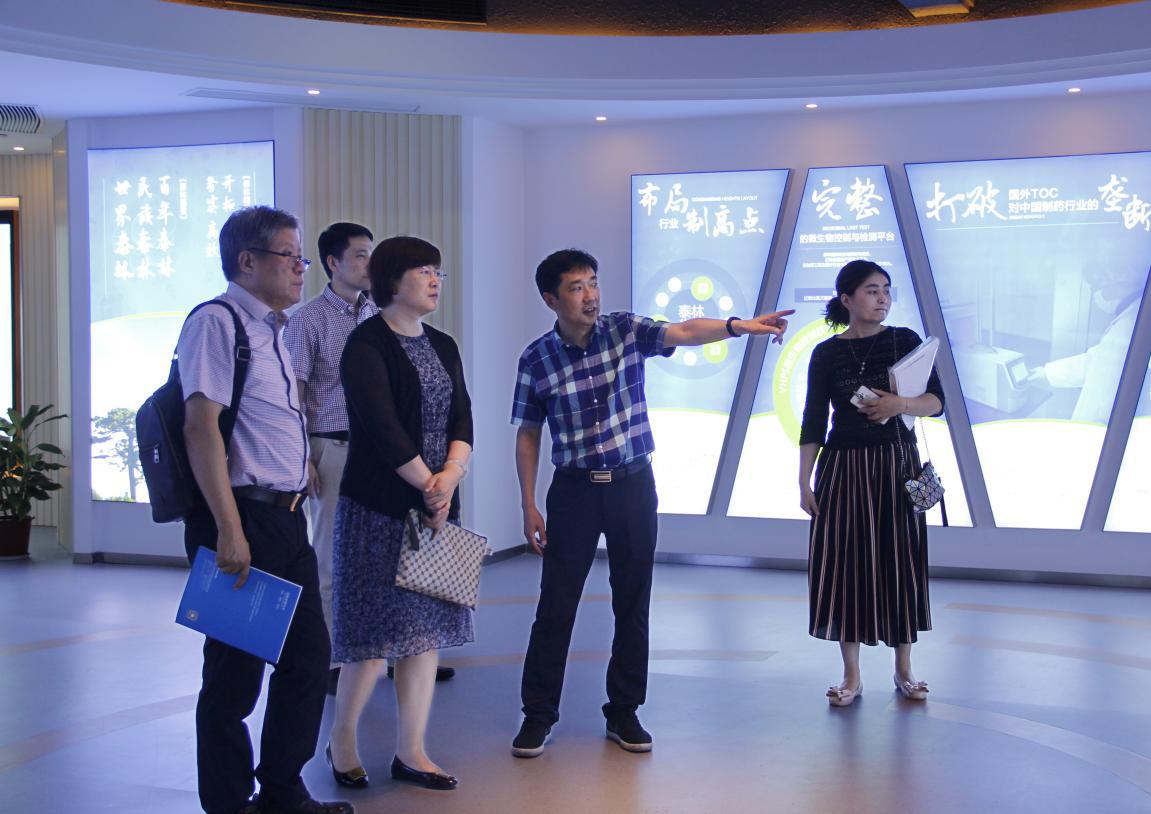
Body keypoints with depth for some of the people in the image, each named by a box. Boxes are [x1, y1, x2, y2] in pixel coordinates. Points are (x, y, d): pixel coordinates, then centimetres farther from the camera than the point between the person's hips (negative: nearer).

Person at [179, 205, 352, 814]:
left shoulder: (273, 330, 17)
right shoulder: (216, 322, -11)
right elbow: (201, 427, -18)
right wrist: (229, 530, -24)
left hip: (286, 518, 9)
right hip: (244, 518, -9)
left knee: (308, 654, 15)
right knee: (236, 671, 1)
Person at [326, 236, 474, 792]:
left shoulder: (443, 347, 13)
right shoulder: (367, 344, -9)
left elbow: (462, 419, 6)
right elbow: (382, 427, -18)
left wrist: (450, 478, -12)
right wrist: (428, 486, -13)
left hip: (435, 504, 7)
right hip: (379, 506, -7)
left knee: (425, 628, 7)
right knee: (379, 631, -3)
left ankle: (411, 751, 15)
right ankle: (342, 741, 17)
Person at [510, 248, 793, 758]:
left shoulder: (625, 331, -1)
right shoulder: (537, 359, -3)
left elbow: (682, 333, -18)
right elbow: (527, 436, 2)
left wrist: (739, 326, -35)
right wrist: (529, 507, -1)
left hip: (633, 485, 2)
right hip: (575, 488, -1)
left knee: (633, 602, 7)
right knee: (556, 605, 1)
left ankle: (624, 713, 20)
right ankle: (538, 715, 14)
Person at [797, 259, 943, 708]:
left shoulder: (905, 341, 1)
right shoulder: (827, 353, 0)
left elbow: (937, 401, -1)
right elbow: (813, 421, 1)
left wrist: (902, 404, -21)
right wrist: (804, 481, -3)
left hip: (897, 464, 1)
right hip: (843, 467, 0)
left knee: (900, 560, 5)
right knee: (844, 562, 0)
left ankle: (904, 669, 20)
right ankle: (851, 675, 11)